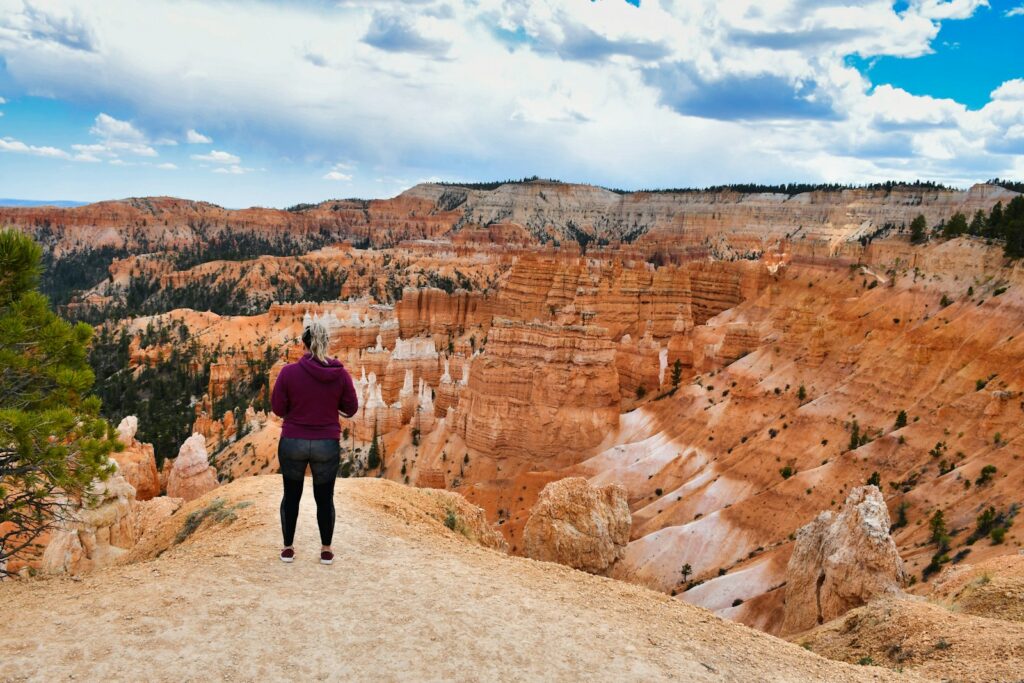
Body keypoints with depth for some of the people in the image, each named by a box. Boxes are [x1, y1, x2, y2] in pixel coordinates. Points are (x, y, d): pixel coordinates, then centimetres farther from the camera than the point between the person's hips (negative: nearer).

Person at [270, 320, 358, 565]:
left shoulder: (289, 372, -11)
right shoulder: (341, 373, -7)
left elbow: (277, 407, -6)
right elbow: (351, 409, -1)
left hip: (292, 443, 0)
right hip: (328, 444, 0)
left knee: (291, 495, 16)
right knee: (325, 498, 13)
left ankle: (288, 548, 24)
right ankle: (326, 550, 20)